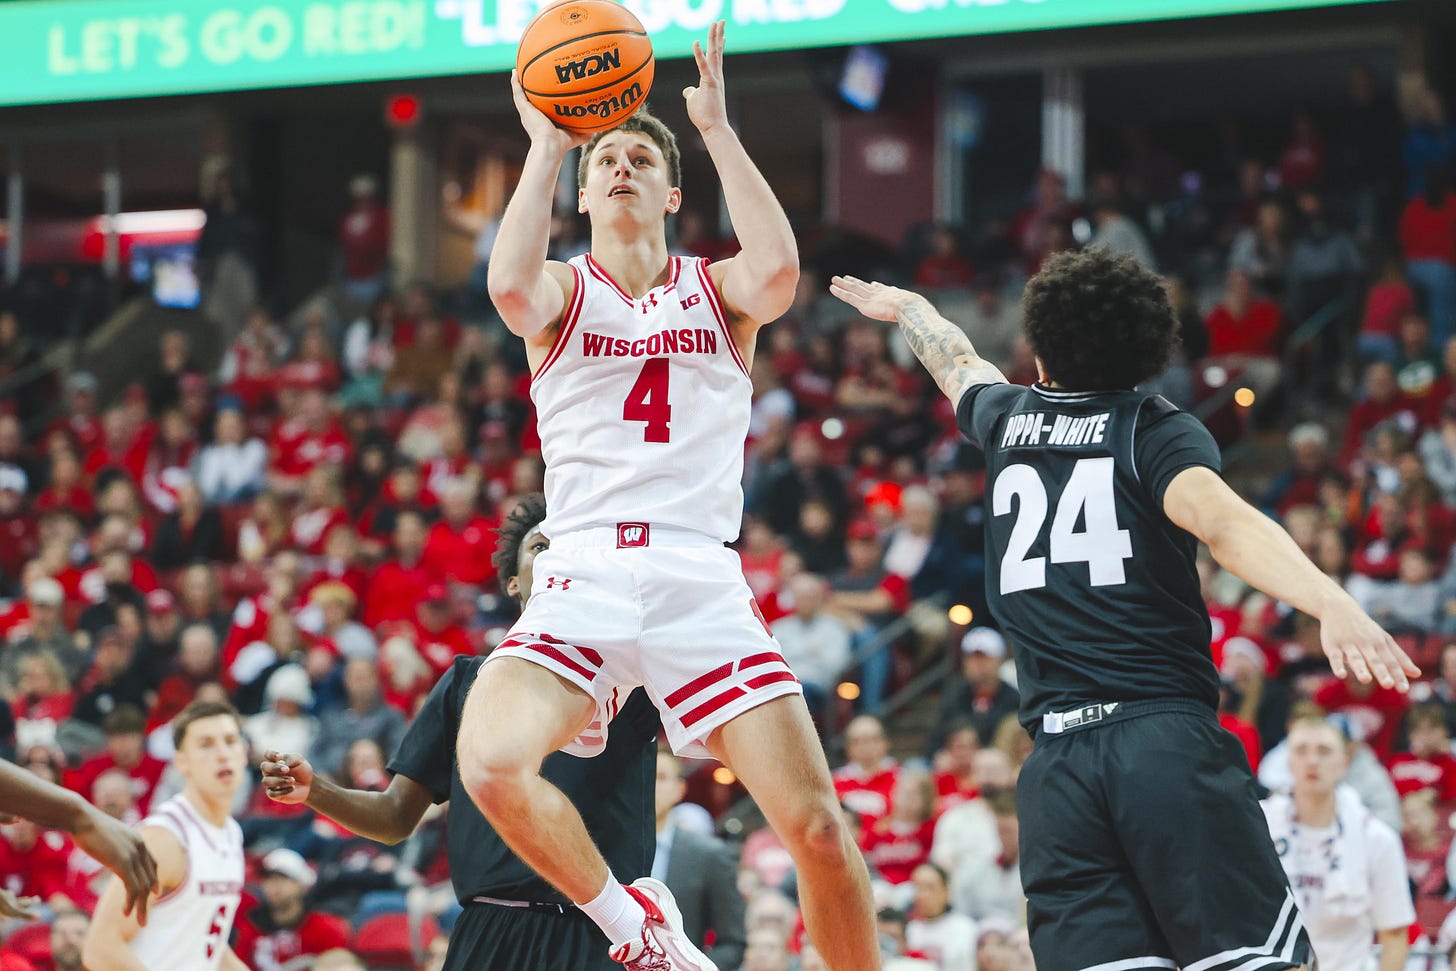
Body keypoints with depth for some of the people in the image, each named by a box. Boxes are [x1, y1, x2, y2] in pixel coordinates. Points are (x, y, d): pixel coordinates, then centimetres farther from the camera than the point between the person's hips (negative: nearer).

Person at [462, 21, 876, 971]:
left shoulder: (717, 291, 14)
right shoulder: (562, 291, 13)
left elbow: (780, 270, -12)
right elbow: (511, 287, -13)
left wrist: (718, 128, -7)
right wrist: (546, 143, -7)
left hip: (701, 579, 0)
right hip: (583, 575, 0)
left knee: (818, 827, -10)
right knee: (492, 765, -27)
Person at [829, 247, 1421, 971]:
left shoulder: (1007, 420, 19)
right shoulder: (1157, 431, 5)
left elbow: (958, 362, 42)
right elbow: (1223, 522, -16)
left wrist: (903, 306, 65)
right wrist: (1330, 601, -30)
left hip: (1055, 762, 4)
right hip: (1169, 737, -4)